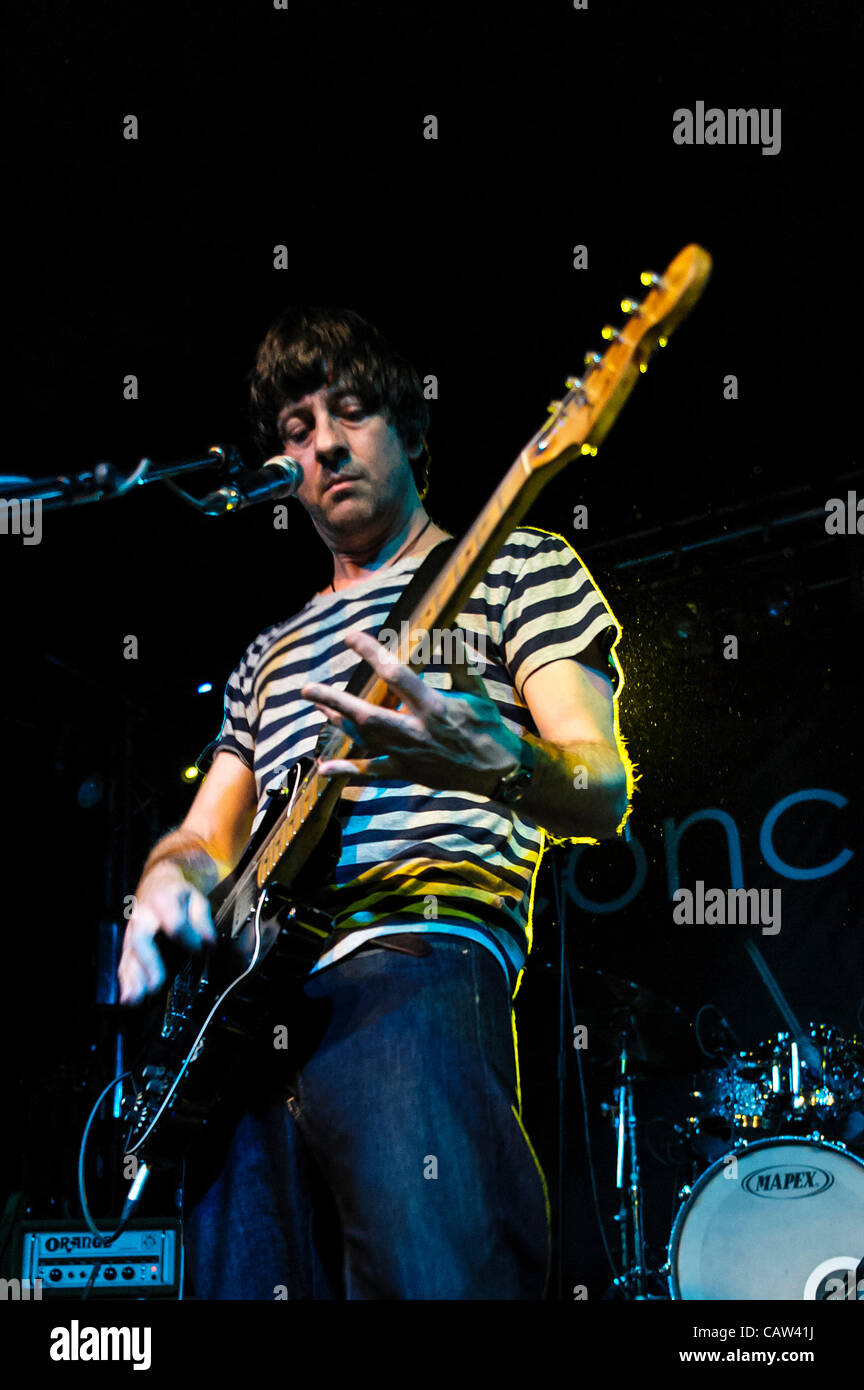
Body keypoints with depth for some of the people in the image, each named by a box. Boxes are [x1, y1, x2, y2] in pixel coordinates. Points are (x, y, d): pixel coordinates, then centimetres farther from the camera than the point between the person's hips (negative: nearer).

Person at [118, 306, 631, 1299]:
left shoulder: (513, 565, 13)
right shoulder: (270, 656, 31)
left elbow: (604, 796, 0)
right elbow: (207, 833, 29)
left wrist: (501, 762, -25)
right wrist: (171, 878, 3)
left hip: (413, 964, -6)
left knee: (434, 1278, -26)